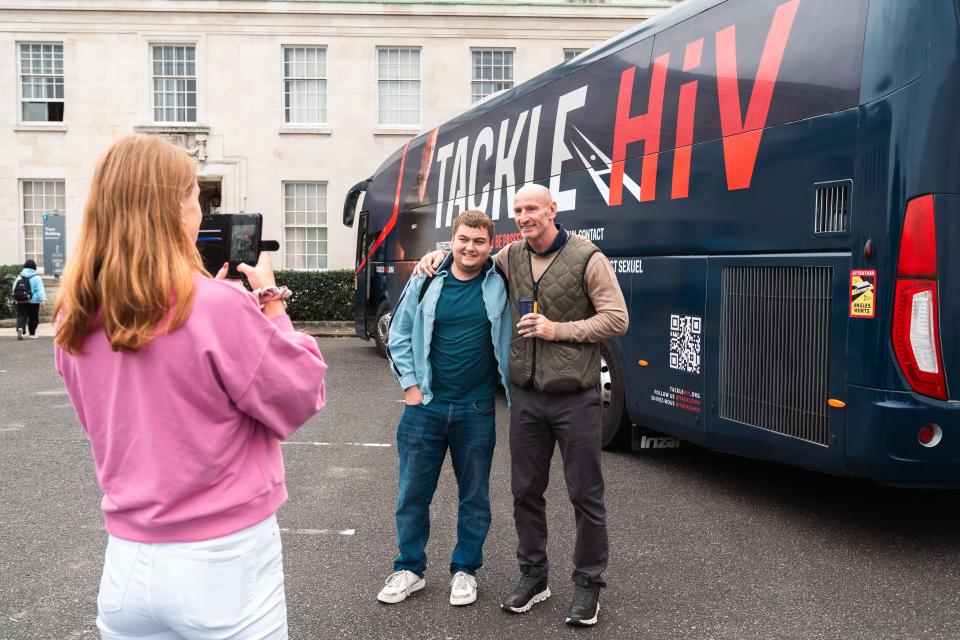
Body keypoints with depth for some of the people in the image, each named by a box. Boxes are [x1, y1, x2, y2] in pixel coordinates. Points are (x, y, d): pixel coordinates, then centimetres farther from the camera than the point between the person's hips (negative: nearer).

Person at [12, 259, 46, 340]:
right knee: (33, 318, 8)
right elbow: (40, 290, -14)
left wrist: (16, 298, 31)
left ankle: (20, 328, -26)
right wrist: (43, 300, -19)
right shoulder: (36, 278, -5)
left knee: (21, 316, 1)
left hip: (21, 301, 3)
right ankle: (32, 334, 15)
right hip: (33, 301, -3)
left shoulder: (19, 277, 8)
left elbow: (14, 288, 16)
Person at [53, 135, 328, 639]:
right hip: (223, 564, -5)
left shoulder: (76, 321, -2)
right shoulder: (219, 308, -22)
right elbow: (302, 395, -11)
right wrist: (270, 303, -1)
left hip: (126, 562, 5)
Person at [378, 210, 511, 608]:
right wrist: (410, 385, 0)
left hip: (477, 409, 0)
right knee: (413, 492, 9)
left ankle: (465, 570, 28)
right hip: (425, 404, 0)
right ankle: (410, 569, 25)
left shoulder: (499, 285, -2)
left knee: (474, 496, 11)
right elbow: (399, 336, 6)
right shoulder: (425, 283, -1)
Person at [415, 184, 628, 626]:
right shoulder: (511, 257, 6)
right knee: (525, 489, 13)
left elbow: (616, 320, -11)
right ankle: (533, 575, 29)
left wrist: (558, 330, -16)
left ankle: (588, 583, 22)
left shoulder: (587, 258, -9)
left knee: (585, 494, 6)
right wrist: (437, 255, 6)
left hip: (574, 397, -4)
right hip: (525, 395, 5)